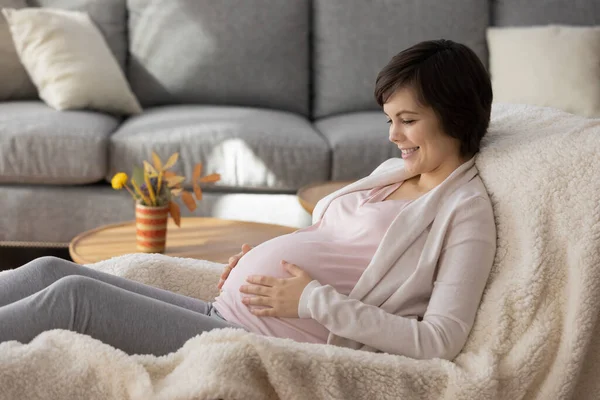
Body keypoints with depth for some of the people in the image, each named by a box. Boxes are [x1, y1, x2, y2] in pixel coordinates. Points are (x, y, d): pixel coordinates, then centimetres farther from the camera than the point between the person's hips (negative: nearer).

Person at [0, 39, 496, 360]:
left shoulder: (467, 210, -8)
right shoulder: (394, 172, 17)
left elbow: (441, 341, -18)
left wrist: (312, 300, -16)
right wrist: (265, 255, 7)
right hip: (223, 313, 9)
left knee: (76, 295, -17)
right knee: (51, 270, -1)